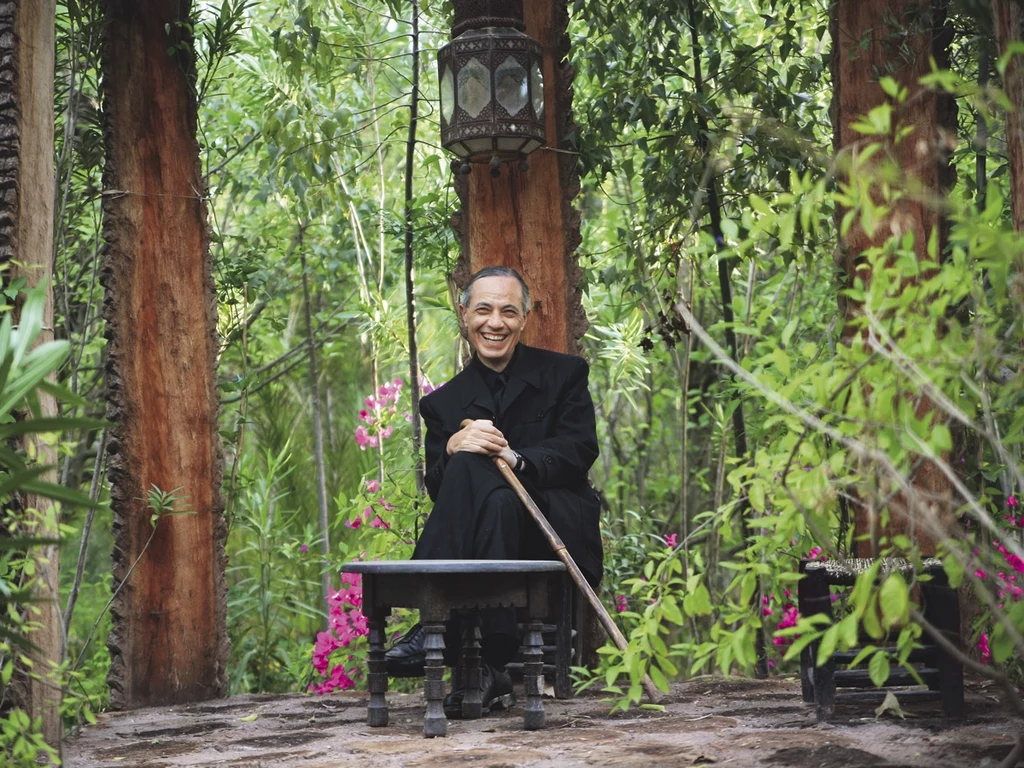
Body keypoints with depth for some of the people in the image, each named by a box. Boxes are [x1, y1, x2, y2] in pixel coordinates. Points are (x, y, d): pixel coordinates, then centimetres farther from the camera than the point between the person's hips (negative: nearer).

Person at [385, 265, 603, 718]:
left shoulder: (564, 374, 12)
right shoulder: (444, 404, 17)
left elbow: (581, 451, -4)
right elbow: (437, 489, 4)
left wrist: (516, 458, -23)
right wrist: (453, 449, -20)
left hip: (561, 538, -2)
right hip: (489, 545, 2)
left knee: (501, 498, -35)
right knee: (465, 464, -31)